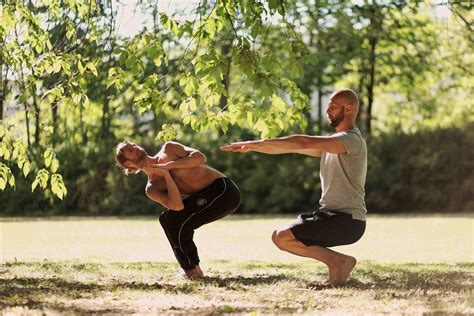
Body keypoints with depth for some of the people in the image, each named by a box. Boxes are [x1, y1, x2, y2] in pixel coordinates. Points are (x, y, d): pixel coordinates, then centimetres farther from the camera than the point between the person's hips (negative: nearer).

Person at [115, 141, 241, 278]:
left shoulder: (168, 149, 0)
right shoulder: (151, 188, 4)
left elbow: (200, 157, -13)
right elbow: (176, 205, -14)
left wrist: (169, 165, -17)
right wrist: (166, 175, -14)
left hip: (224, 189, -6)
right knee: (167, 218, 4)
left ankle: (193, 271, -5)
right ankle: (190, 269, 11)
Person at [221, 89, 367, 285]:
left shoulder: (352, 140, -13)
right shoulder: (332, 143, 18)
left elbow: (304, 143, -24)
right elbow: (291, 148, 16)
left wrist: (259, 142, -22)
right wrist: (252, 147, 7)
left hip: (346, 221, -10)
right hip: (333, 217, 10)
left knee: (282, 238, -13)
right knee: (279, 236, 12)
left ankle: (338, 260, -8)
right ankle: (336, 262, 5)